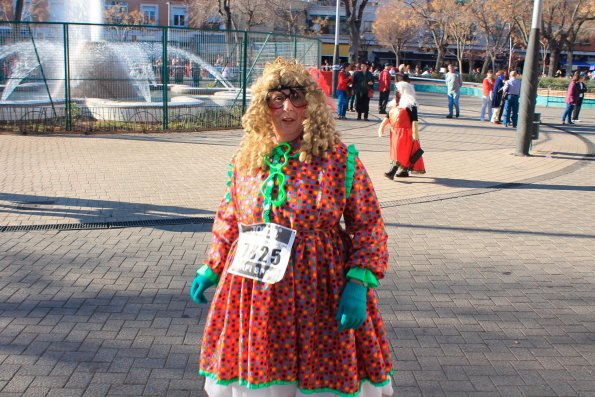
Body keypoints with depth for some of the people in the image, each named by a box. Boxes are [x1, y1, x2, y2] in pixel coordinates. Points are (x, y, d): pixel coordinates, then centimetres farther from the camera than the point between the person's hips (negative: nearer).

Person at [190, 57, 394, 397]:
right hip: (253, 293, 3)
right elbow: (228, 219, 16)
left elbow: (368, 225, -6)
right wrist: (211, 269, 13)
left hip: (319, 290, -3)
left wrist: (359, 283, -16)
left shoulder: (339, 159, -7)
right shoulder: (246, 159, 4)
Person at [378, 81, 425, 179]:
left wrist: (415, 132, -20)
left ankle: (392, 172, -20)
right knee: (396, 152, 14)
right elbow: (388, 116, 17)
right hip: (395, 132, 9)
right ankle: (404, 171, 26)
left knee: (400, 152, -12)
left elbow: (414, 119, -15)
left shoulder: (410, 104, -10)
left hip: (405, 132, -9)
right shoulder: (395, 103, 15)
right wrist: (383, 125, 7)